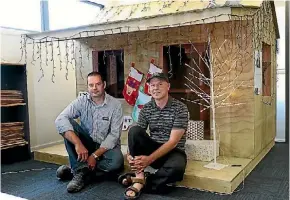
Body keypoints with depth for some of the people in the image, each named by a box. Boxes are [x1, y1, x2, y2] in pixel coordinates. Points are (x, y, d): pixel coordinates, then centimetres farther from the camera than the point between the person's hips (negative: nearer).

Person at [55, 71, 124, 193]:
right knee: (68, 123, -22)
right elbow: (60, 120, -24)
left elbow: (114, 135, -15)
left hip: (106, 146, -1)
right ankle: (81, 172, -24)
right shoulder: (81, 101, -9)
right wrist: (78, 144, -37)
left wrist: (95, 155, -23)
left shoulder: (115, 105, -11)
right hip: (87, 144, 2)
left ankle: (76, 170, -14)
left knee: (117, 162, -34)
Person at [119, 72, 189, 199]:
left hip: (173, 152, -3)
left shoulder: (180, 108, -12)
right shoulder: (146, 109, 2)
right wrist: (130, 154, -25)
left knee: (176, 167, -39)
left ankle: (138, 179, -18)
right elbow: (135, 136, -3)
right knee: (133, 130, -24)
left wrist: (149, 159, -26)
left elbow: (173, 142, -18)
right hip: (152, 149, 3)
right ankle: (140, 177, -25)